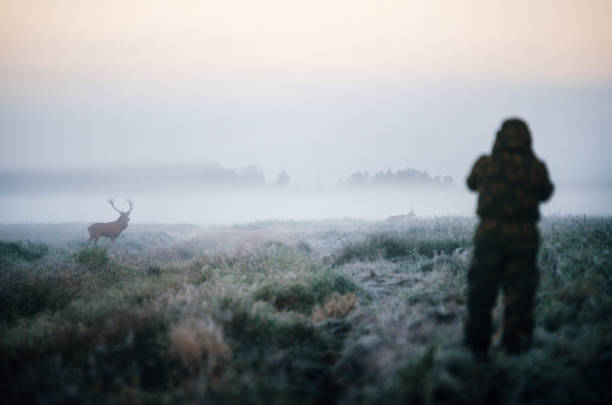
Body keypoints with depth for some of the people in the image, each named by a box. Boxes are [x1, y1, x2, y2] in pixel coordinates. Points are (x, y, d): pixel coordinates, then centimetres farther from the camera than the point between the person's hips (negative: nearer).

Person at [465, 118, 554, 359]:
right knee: (520, 292, 9)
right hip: (524, 237, 0)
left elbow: (472, 183, 16)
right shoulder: (535, 167, -5)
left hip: (489, 234, 0)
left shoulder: (485, 164, -4)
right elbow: (545, 193, 12)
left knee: (481, 292, 10)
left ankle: (477, 345, 15)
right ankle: (515, 342, 9)